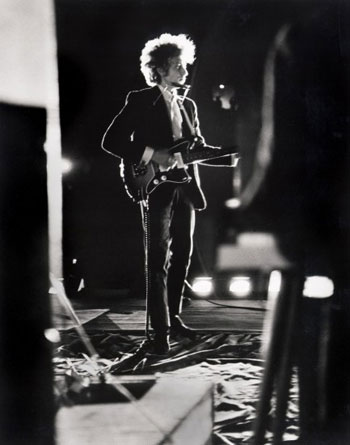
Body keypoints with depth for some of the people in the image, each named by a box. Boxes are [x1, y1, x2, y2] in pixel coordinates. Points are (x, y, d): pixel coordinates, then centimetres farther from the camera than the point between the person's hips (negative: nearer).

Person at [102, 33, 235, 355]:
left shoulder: (188, 105, 16)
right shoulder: (140, 101, -3)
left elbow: (198, 145, 20)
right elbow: (111, 141, -9)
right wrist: (151, 155, -17)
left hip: (185, 188, 7)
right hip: (157, 189, -7)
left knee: (182, 255, 12)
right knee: (158, 260, -8)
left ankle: (173, 317, 26)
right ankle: (160, 332, -5)